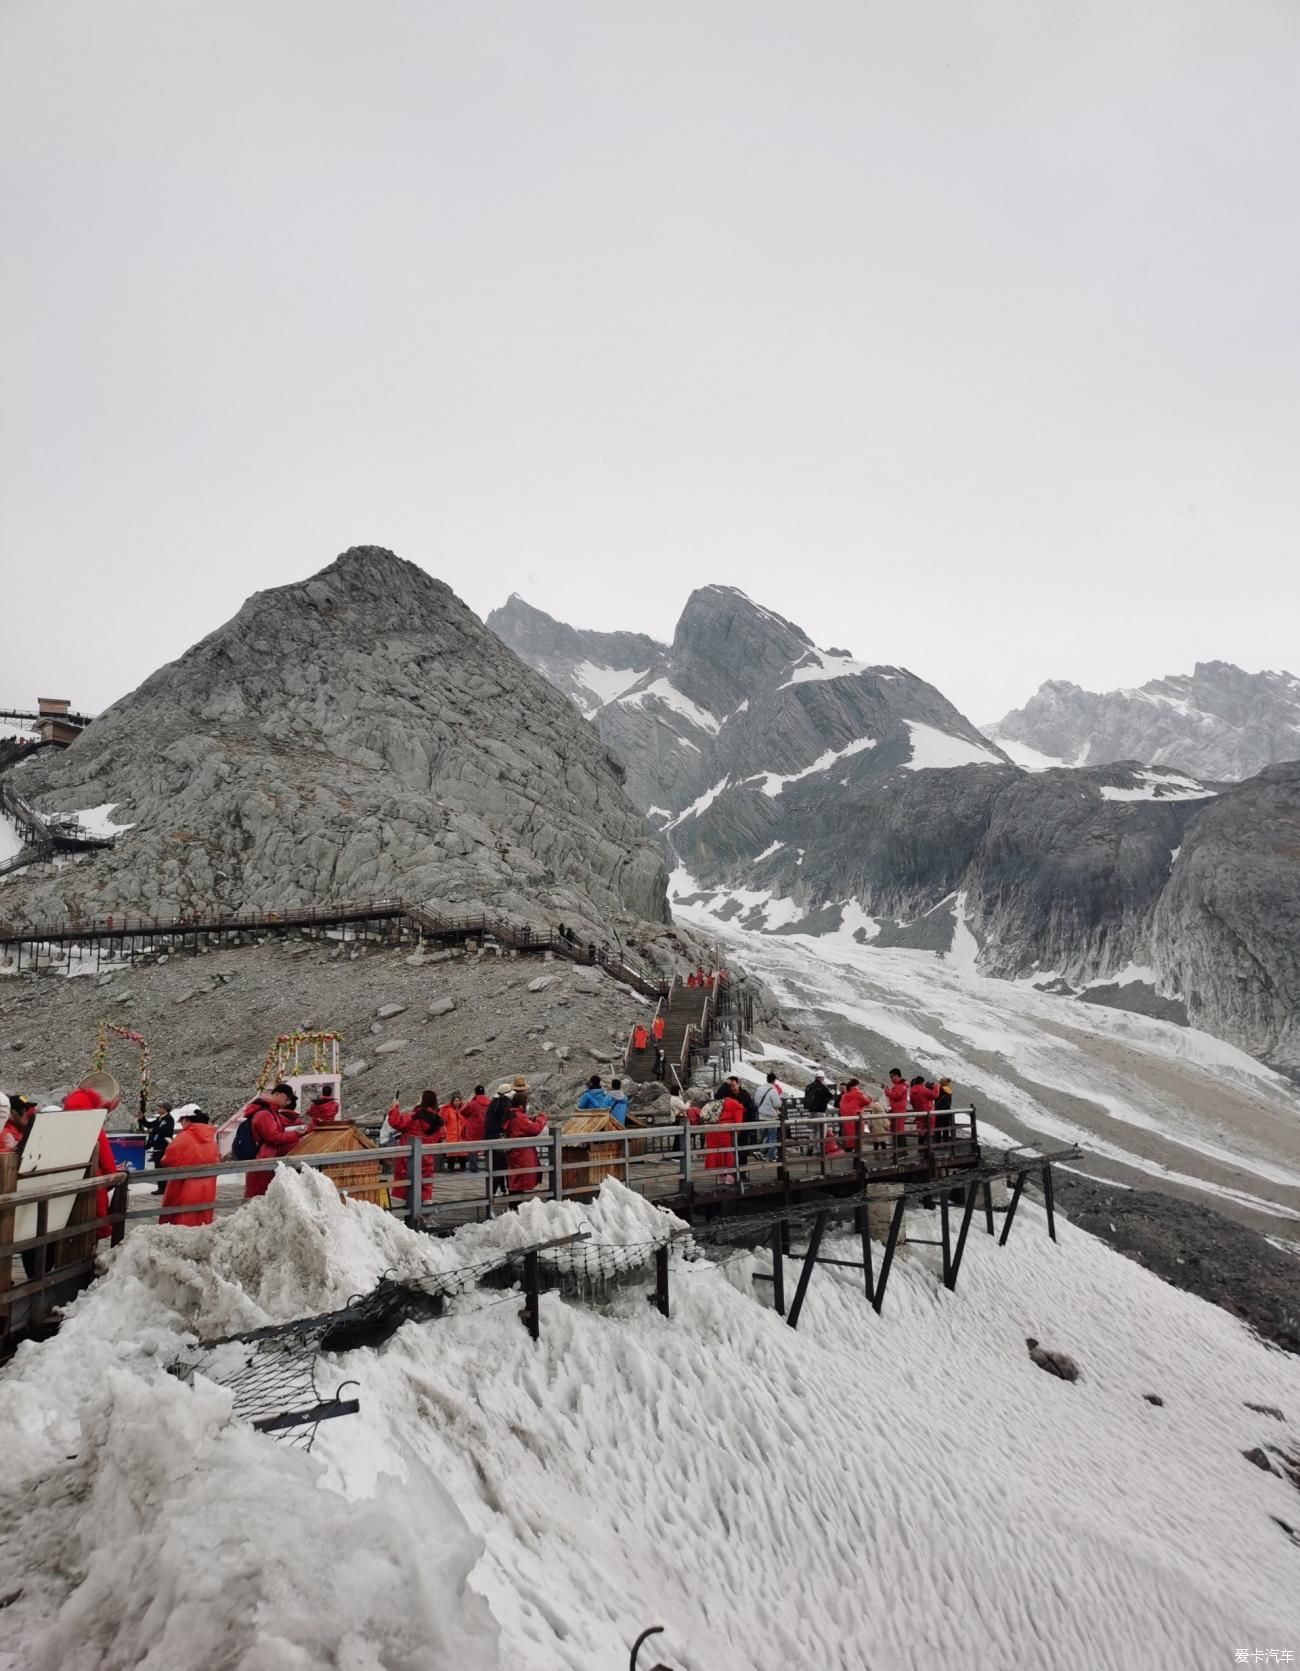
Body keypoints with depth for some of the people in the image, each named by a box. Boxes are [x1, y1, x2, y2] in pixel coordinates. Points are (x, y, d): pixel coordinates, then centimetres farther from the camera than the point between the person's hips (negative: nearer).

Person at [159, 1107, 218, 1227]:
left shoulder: (184, 1137, -15)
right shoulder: (211, 1137, 5)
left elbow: (168, 1160, -12)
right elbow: (215, 1162, 11)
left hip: (185, 1190, -6)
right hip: (206, 1191, 6)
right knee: (202, 1223, 13)